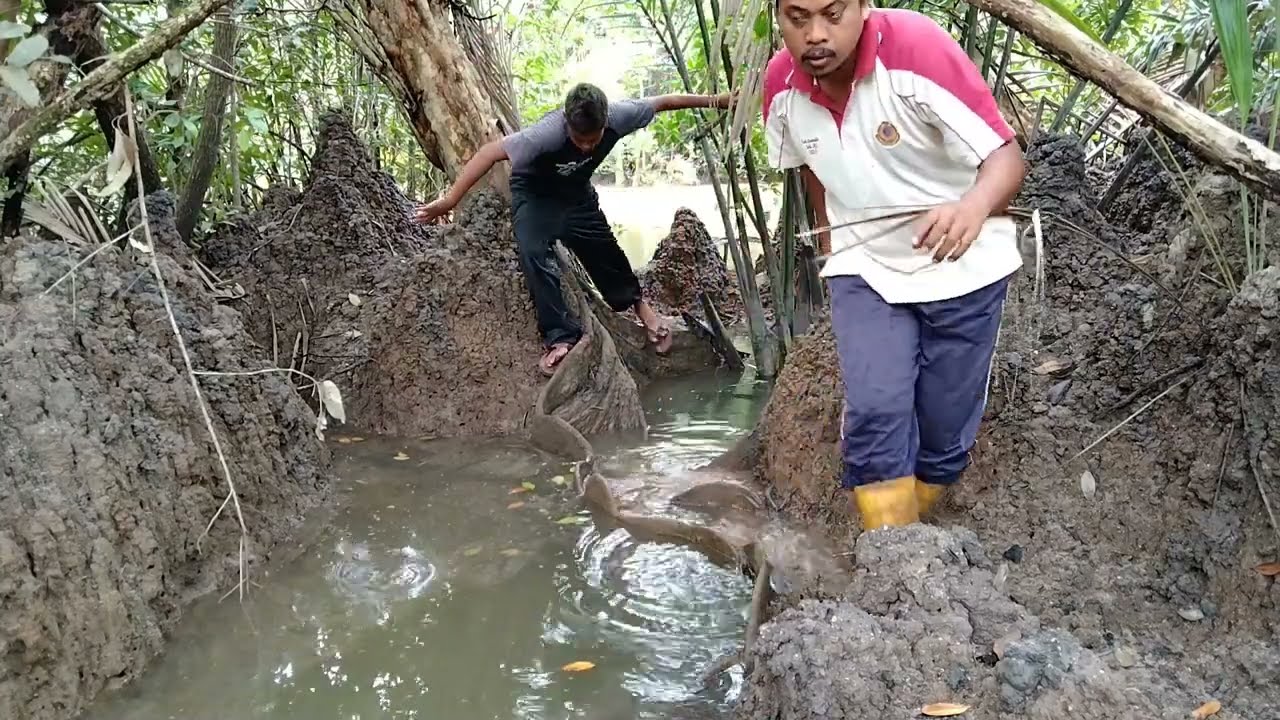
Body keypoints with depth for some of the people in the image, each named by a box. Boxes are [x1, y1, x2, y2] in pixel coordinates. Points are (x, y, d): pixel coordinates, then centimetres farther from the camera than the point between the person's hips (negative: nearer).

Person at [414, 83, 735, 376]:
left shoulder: (617, 116, -30)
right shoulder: (548, 132, -42)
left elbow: (662, 102, -14)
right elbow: (491, 153, -44)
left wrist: (715, 100, -4)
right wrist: (449, 201, -48)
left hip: (577, 193, 4)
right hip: (535, 195, -4)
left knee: (604, 252, 16)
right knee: (535, 256, -26)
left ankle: (635, 301, 45)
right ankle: (561, 336, -15)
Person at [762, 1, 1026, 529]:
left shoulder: (920, 50, -25)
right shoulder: (781, 85, -10)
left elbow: (1006, 156, -28)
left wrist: (974, 207, -49)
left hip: (961, 266, -2)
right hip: (863, 267, 3)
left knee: (945, 426, 6)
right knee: (874, 414, -15)